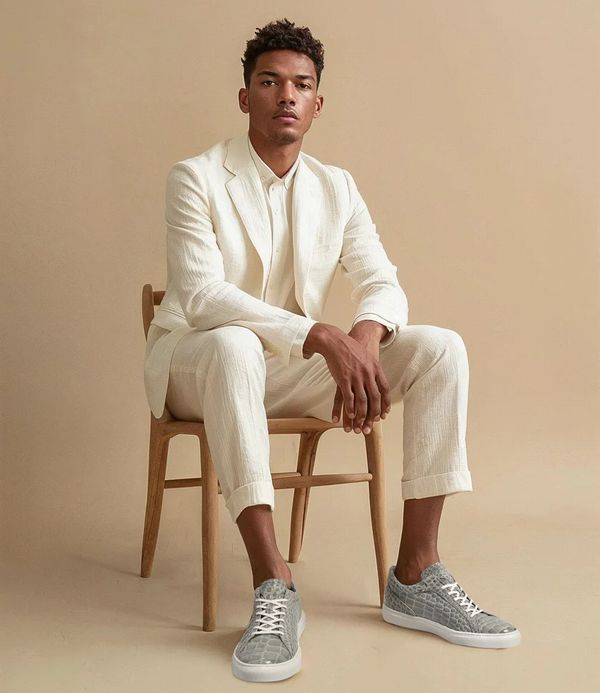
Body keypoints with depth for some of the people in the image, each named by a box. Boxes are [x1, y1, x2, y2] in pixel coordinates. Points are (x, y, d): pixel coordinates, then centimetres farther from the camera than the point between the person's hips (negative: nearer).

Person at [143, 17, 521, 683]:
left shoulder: (337, 189, 5)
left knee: (441, 348, -14)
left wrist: (364, 337, -27)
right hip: (194, 362, -5)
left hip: (295, 367, 5)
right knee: (233, 345, -41)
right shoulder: (197, 177, -11)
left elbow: (383, 284, -1)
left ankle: (415, 576, -17)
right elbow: (200, 295, -24)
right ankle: (273, 588, -39)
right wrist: (323, 336, -36)